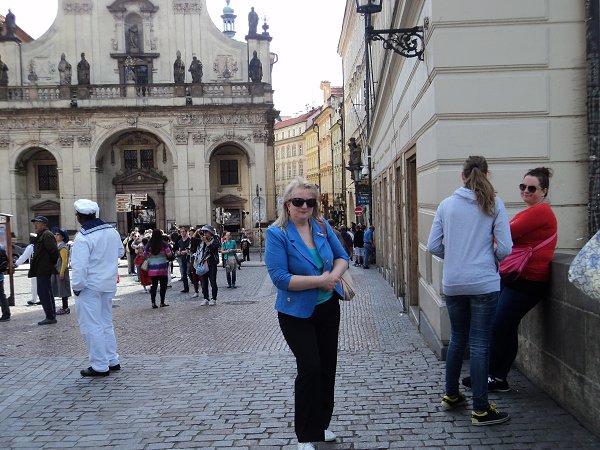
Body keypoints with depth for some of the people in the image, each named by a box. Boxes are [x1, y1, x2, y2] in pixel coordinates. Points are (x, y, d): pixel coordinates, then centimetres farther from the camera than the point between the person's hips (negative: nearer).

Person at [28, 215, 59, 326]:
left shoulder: (47, 235, -13)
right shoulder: (42, 235, 19)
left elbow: (54, 251, -22)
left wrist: (52, 263, -12)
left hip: (43, 270, -11)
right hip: (42, 270, 11)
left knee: (43, 292, -9)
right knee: (47, 293, 15)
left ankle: (50, 317, -6)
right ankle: (52, 315, 22)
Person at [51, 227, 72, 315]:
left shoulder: (63, 247, -13)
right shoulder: (57, 246, 15)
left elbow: (64, 261, -18)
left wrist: (62, 273, -21)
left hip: (61, 271, -9)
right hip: (56, 271, 9)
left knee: (63, 289, -4)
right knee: (61, 290, 12)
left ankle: (65, 308, 1)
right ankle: (65, 308, 18)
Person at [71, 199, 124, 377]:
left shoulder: (83, 237, -19)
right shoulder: (112, 230, 3)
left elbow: (80, 266, -21)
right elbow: (120, 252, 18)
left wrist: (77, 286, -11)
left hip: (89, 287, -7)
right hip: (109, 284, 7)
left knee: (91, 326, 2)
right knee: (106, 323, 18)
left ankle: (100, 366, 6)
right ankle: (112, 361, 23)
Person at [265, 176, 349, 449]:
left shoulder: (321, 225, 0)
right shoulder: (277, 233, -15)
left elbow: (342, 256, 8)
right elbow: (279, 277, -22)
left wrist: (335, 275, -15)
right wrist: (320, 280, -24)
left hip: (328, 307, 6)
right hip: (297, 313, -5)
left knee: (327, 367, 13)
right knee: (310, 369, -9)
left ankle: (321, 424, 32)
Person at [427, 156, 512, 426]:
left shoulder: (446, 205, 3)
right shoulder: (494, 204, -4)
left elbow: (433, 246, 2)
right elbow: (505, 248, -7)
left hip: (452, 283, 3)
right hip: (484, 282, -3)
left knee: (457, 338, 19)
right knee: (479, 344, 3)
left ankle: (451, 395, 32)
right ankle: (480, 409, 10)